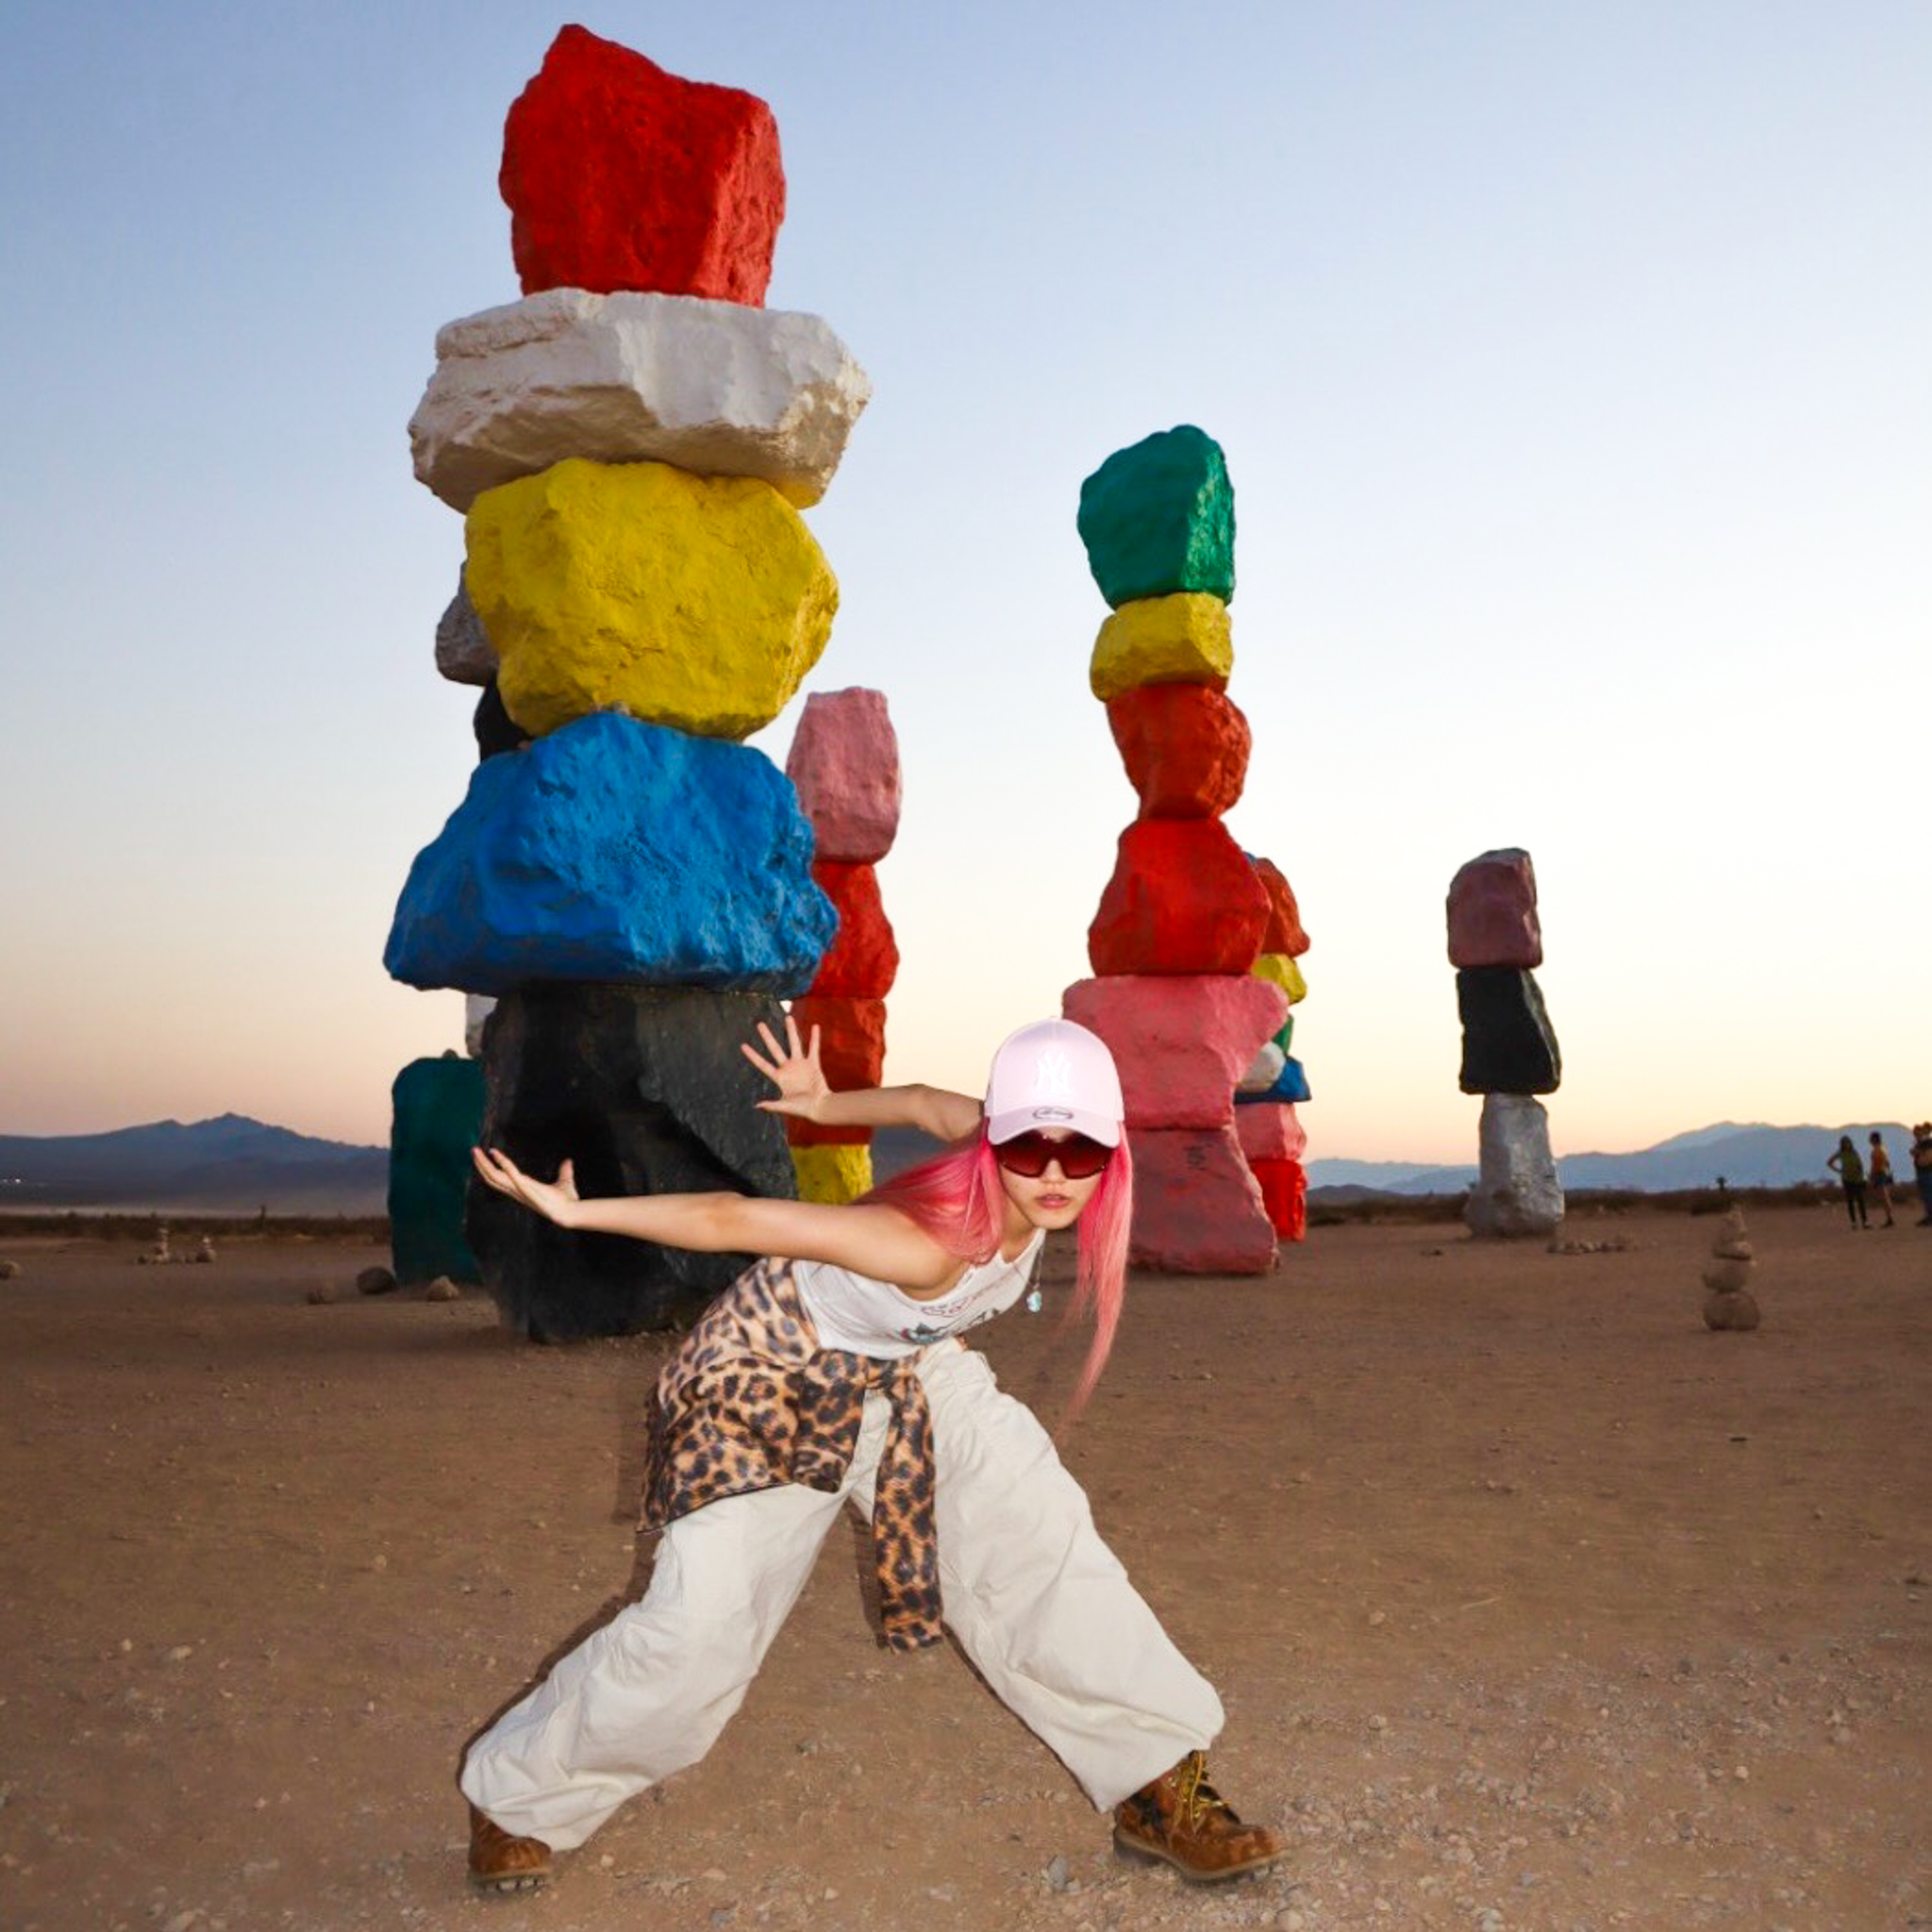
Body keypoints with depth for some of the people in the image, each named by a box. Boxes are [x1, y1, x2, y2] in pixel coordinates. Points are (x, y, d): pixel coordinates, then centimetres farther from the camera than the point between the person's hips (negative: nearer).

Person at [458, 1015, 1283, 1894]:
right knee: (700, 1624, -9)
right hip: (778, 1378, -7)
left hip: (906, 1370, 7)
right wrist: (572, 1211, -27)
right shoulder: (933, 1243, -41)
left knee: (1046, 1543, -5)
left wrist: (825, 1106, 15)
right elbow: (733, 1221, -35)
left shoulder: (1006, 1162, -20)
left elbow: (927, 1101, -1)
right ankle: (516, 1798, 19)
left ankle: (1158, 1785, 10)